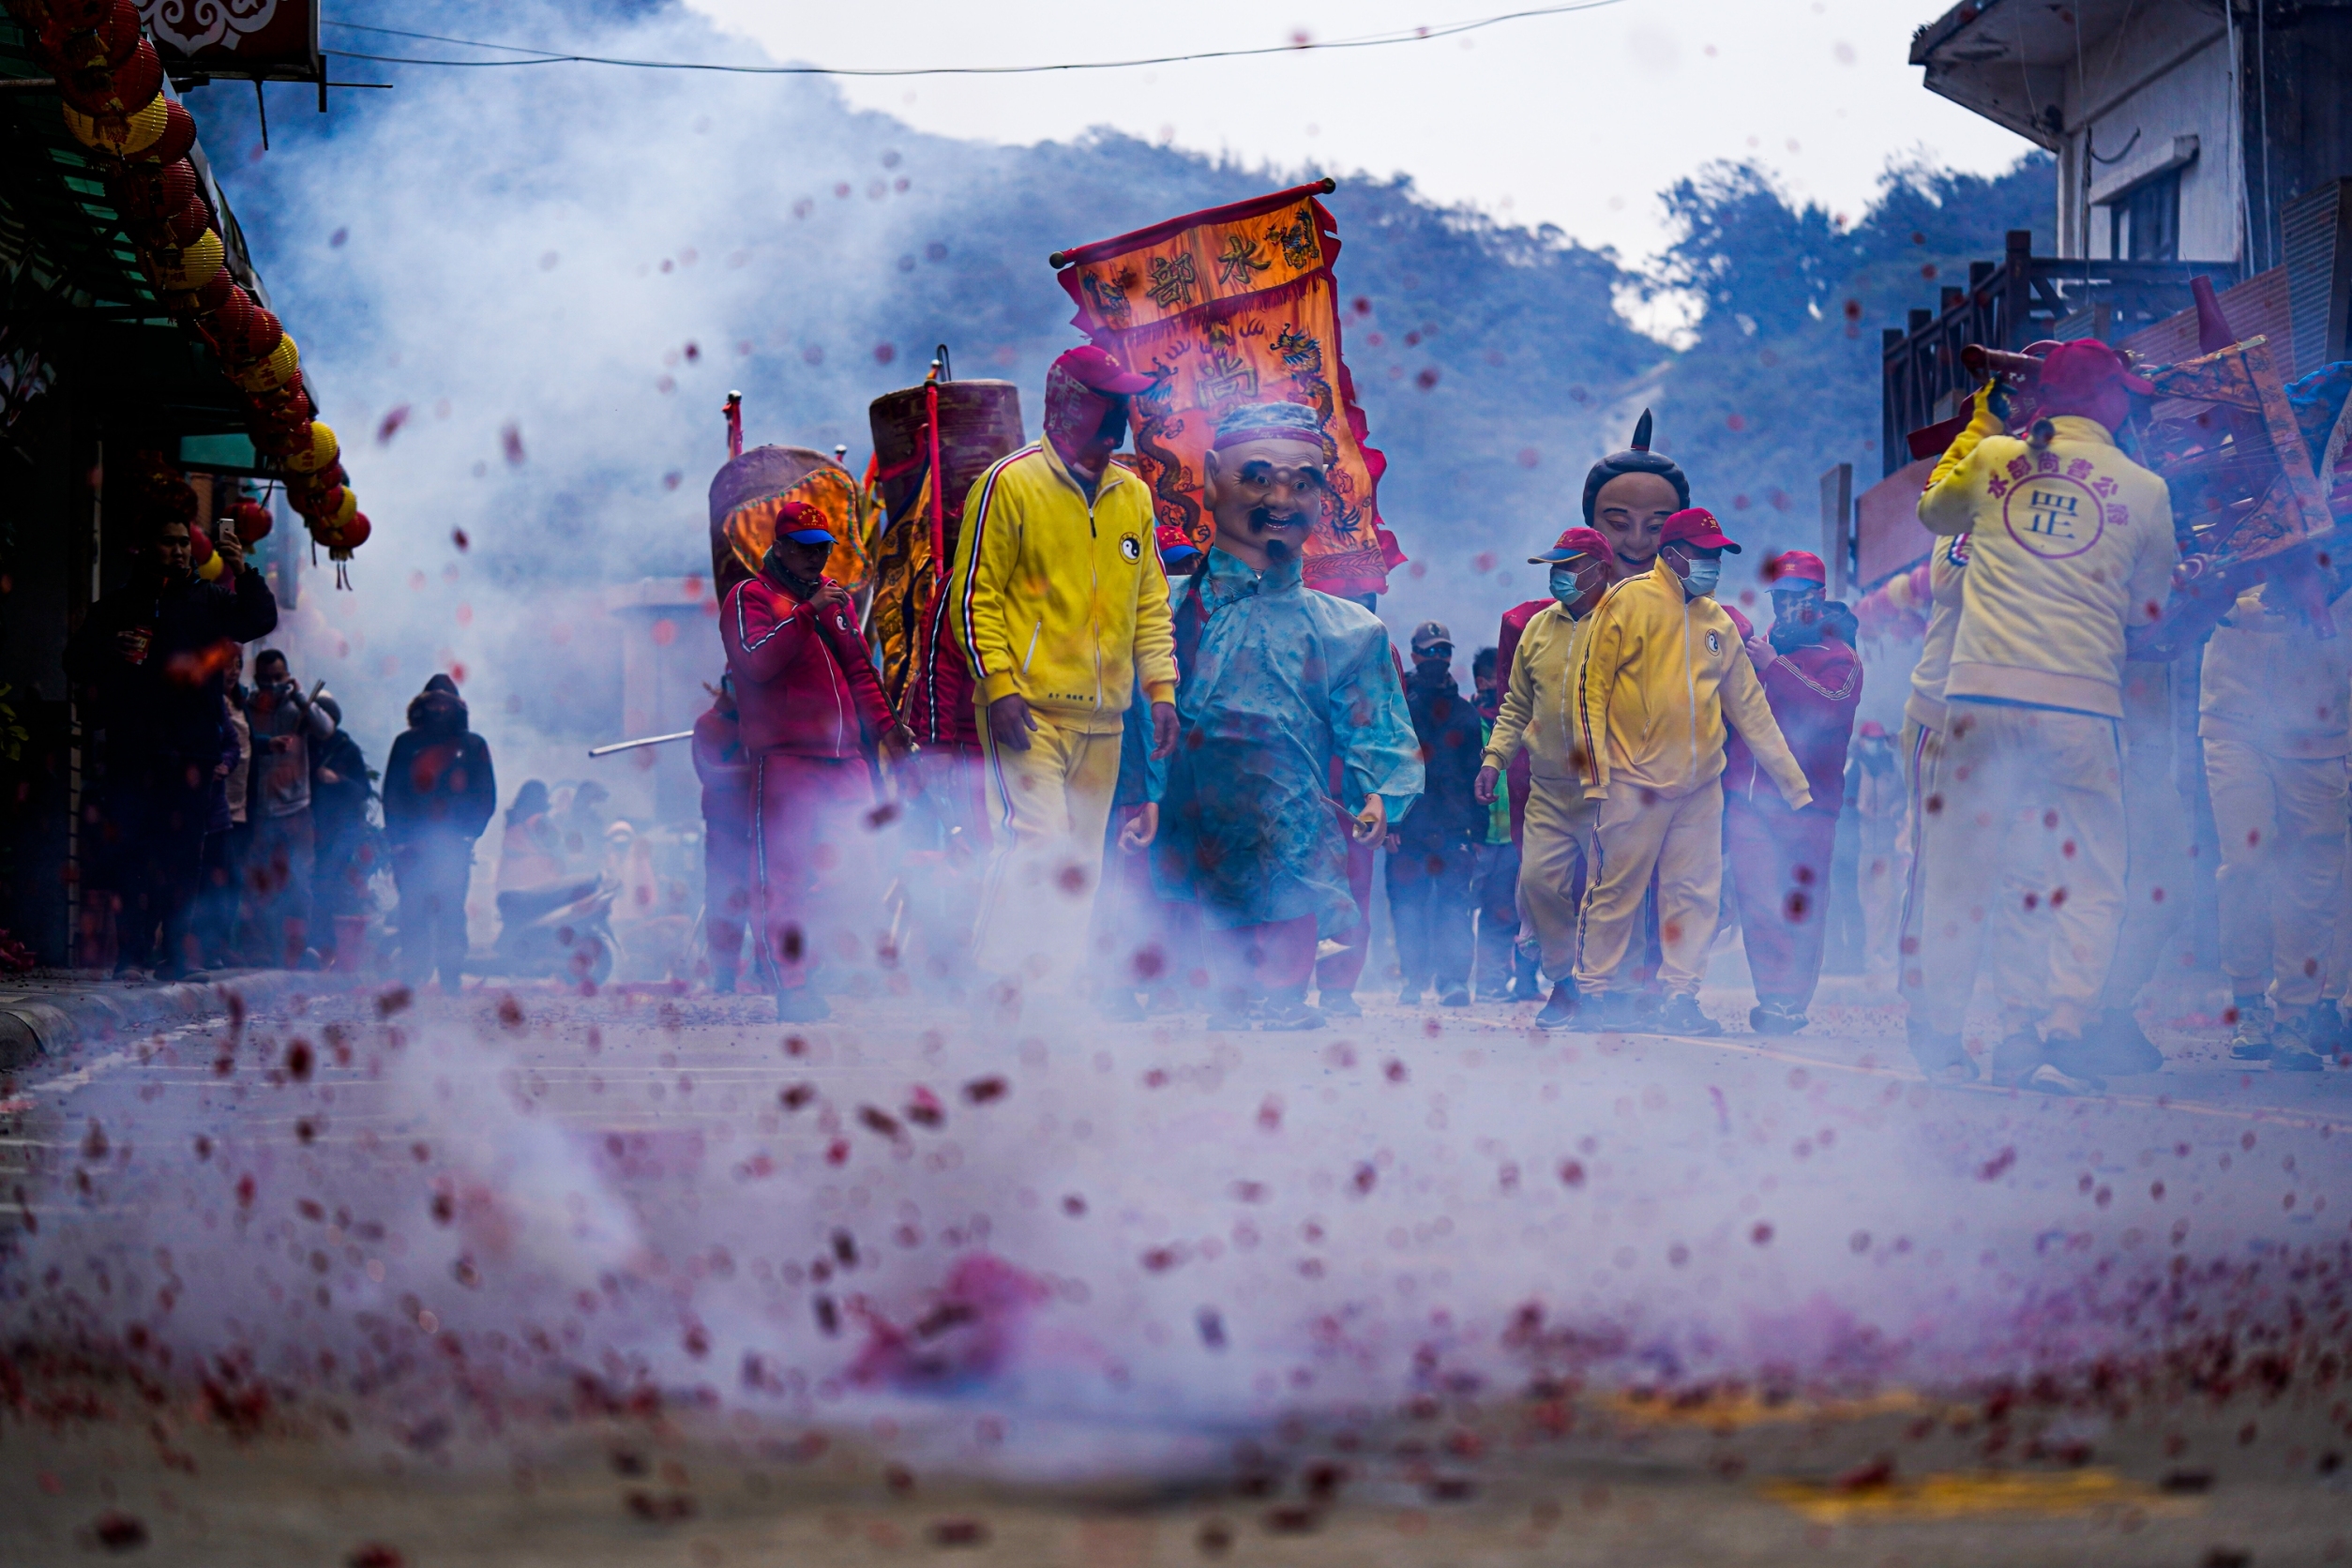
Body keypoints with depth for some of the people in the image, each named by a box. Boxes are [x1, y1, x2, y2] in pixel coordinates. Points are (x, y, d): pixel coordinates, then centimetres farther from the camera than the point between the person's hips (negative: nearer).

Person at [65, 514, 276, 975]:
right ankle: (132, 950, -5)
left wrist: (242, 574, -13)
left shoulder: (209, 601, 14)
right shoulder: (118, 605, 15)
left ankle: (171, 950, 2)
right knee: (128, 853, -6)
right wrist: (110, 653, -9)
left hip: (191, 750, 0)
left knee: (182, 854, -2)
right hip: (130, 749, 0)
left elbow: (261, 621, 2)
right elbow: (76, 660, 13)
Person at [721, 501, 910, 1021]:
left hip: (846, 755, 7)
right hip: (783, 757, -7)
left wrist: (883, 725, 17)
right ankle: (791, 990, -10)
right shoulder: (750, 597, 0)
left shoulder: (835, 596, 22)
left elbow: (859, 667, 27)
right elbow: (757, 662, -17)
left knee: (855, 870, 2)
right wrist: (807, 612, -21)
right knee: (783, 875, -9)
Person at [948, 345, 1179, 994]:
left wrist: (1161, 688, 12)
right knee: (1037, 844, -17)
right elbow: (974, 594, -5)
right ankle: (998, 980, -13)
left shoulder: (1133, 496, 16)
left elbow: (1150, 602, 22)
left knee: (1081, 865, 6)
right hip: (1029, 710, -6)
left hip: (1103, 718, 6)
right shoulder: (1011, 483, -3)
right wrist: (1000, 686, -13)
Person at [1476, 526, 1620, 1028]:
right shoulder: (1539, 628, 15)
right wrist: (1494, 757, 10)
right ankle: (1565, 982, 9)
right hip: (1549, 788, 5)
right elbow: (1517, 704, 21)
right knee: (1538, 879, -5)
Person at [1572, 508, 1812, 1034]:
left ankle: (1680, 996, 5)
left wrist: (1792, 780, 17)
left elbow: (1749, 705, 18)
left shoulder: (1718, 622, 14)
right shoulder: (1629, 602, -2)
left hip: (1700, 783, 5)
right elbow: (1593, 686, -4)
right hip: (1635, 779, -5)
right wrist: (1595, 772, -11)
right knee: (1617, 888, -2)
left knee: (1695, 891, 1)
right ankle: (1596, 988, 8)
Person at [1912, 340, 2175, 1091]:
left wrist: (1982, 422, 37)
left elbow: (1933, 509, 30)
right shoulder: (2144, 489, 4)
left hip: (1982, 691, 2)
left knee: (1962, 866, 9)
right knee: (2089, 879, 4)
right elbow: (2149, 609, 15)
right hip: (2082, 699, -2)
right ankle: (2059, 1036, -9)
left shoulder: (1992, 457, 8)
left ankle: (1939, 1036, 14)